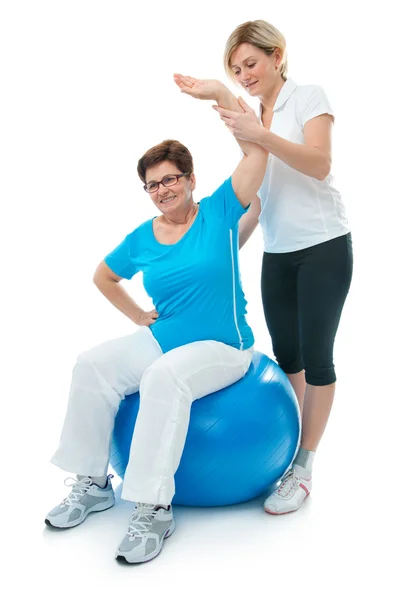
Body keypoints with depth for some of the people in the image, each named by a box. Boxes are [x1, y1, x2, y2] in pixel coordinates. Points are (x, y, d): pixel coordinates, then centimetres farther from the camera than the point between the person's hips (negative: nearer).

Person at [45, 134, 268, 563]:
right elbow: (103, 277, 23)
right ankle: (93, 484, -3)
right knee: (92, 365, -15)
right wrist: (139, 316, 14)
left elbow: (257, 150, -9)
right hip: (163, 339, 5)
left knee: (163, 377, -35)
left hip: (223, 347, -5)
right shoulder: (141, 239, 6)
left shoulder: (218, 212, -3)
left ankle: (154, 508, -26)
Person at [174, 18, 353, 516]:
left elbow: (319, 165, -18)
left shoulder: (308, 97, -3)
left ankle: (303, 469, 3)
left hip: (323, 246, -6)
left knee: (315, 355, -5)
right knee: (285, 354, 9)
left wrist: (261, 136, -30)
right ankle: (286, 448, 21)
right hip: (277, 254, 6)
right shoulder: (250, 119, 15)